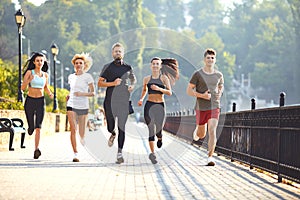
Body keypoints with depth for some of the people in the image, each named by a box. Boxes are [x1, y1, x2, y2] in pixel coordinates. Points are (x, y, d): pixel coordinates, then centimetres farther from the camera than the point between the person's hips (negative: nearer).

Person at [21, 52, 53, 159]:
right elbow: (23, 88, -9)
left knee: (38, 127, -10)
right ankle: (30, 128, 46)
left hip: (41, 102, 1)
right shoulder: (29, 72, -5)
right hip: (30, 101, -1)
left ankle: (36, 149, -16)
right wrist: (29, 80, -25)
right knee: (31, 126, 7)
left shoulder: (45, 75, 6)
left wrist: (50, 94, 4)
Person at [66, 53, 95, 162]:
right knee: (73, 129, -14)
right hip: (72, 105, 2)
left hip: (83, 107, -2)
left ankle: (82, 138, 39)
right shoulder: (71, 77, 10)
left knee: (81, 133, 3)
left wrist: (82, 94, -17)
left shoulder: (87, 77, -1)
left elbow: (93, 93, -2)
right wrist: (69, 95, 7)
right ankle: (75, 154, -14)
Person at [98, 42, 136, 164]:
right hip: (110, 101, 0)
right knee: (110, 127, 4)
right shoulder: (107, 67, 5)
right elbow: (100, 83, 0)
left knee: (122, 128, -5)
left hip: (124, 101, 0)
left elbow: (133, 79, 27)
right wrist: (113, 83, -14)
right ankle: (113, 134, 42)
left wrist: (132, 85, 5)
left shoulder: (128, 67, 10)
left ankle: (119, 153, -1)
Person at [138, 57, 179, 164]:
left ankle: (160, 138, 38)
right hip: (149, 105, 1)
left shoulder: (164, 78, 2)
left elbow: (170, 92, -5)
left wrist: (159, 89, -19)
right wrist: (141, 99, 12)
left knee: (158, 130, -1)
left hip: (160, 106, -1)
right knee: (151, 130, -9)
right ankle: (152, 153, -8)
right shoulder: (146, 79, 8)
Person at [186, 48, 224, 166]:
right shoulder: (198, 74, -3)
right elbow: (189, 91, -2)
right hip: (201, 108, -1)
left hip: (214, 107, 1)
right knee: (201, 135, 11)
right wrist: (202, 95, -16)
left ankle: (210, 157, -13)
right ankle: (196, 132, 48)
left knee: (212, 131, -15)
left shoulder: (219, 75, 7)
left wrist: (220, 94, 4)